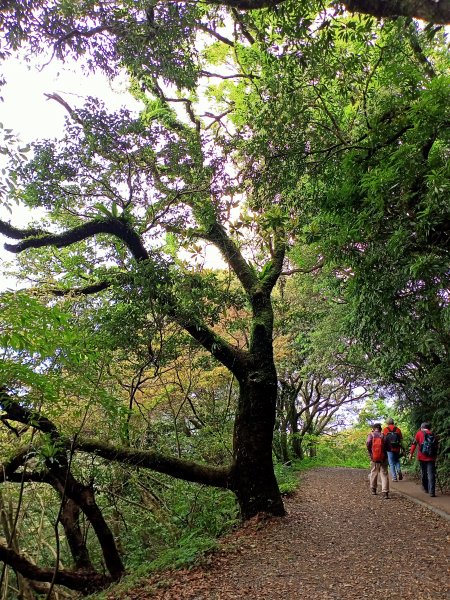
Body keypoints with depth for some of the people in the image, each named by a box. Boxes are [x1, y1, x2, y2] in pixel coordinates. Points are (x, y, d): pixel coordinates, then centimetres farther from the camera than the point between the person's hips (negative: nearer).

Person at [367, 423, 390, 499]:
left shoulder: (371, 435, -2)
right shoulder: (383, 435, 0)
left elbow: (368, 443, -16)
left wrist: (370, 453, -3)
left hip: (374, 459, 0)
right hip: (383, 458, 0)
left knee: (373, 473, 16)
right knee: (384, 475, 3)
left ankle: (373, 489, 27)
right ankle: (385, 493, -5)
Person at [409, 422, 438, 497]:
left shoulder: (419, 433, 1)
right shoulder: (433, 434, 7)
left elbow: (414, 444, -5)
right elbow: (436, 447, 10)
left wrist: (411, 454, -2)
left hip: (422, 457, 0)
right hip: (431, 457, 0)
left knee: (424, 474, 16)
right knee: (431, 475, -2)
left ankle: (426, 489, 27)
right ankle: (432, 492, -11)